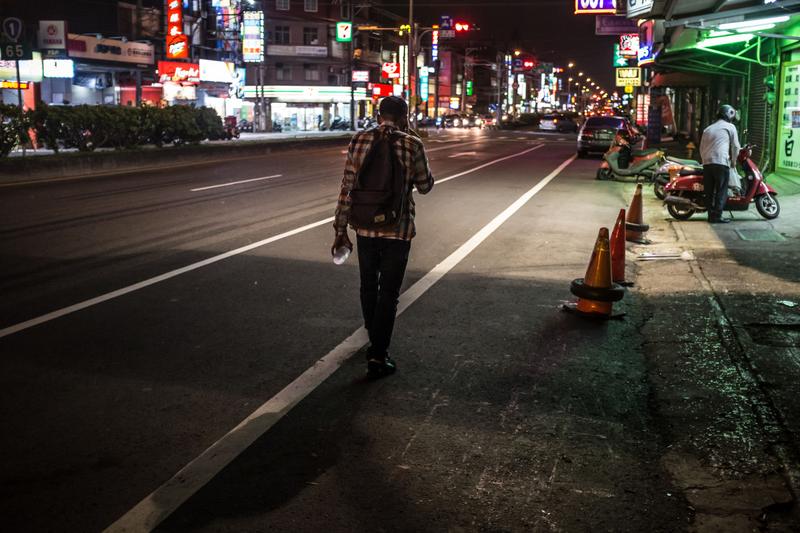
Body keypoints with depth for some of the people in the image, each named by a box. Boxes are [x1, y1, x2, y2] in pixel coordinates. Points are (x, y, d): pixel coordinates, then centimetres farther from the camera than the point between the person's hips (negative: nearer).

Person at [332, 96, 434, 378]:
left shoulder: (358, 140, -2)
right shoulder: (412, 144, -8)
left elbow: (347, 188, -2)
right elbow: (425, 186, 4)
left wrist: (341, 230, 4)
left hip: (365, 227, 3)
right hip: (398, 229, -3)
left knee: (368, 286, 20)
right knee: (388, 292, 5)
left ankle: (376, 342, 37)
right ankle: (378, 356, 3)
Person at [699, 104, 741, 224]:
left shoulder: (708, 129, 22)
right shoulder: (730, 127, 7)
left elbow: (701, 148, 21)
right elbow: (735, 146, 6)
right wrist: (733, 162, 17)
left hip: (707, 163, 6)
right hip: (721, 163, -5)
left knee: (709, 191, 7)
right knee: (721, 191, -3)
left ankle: (711, 215, 8)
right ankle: (717, 216, -8)